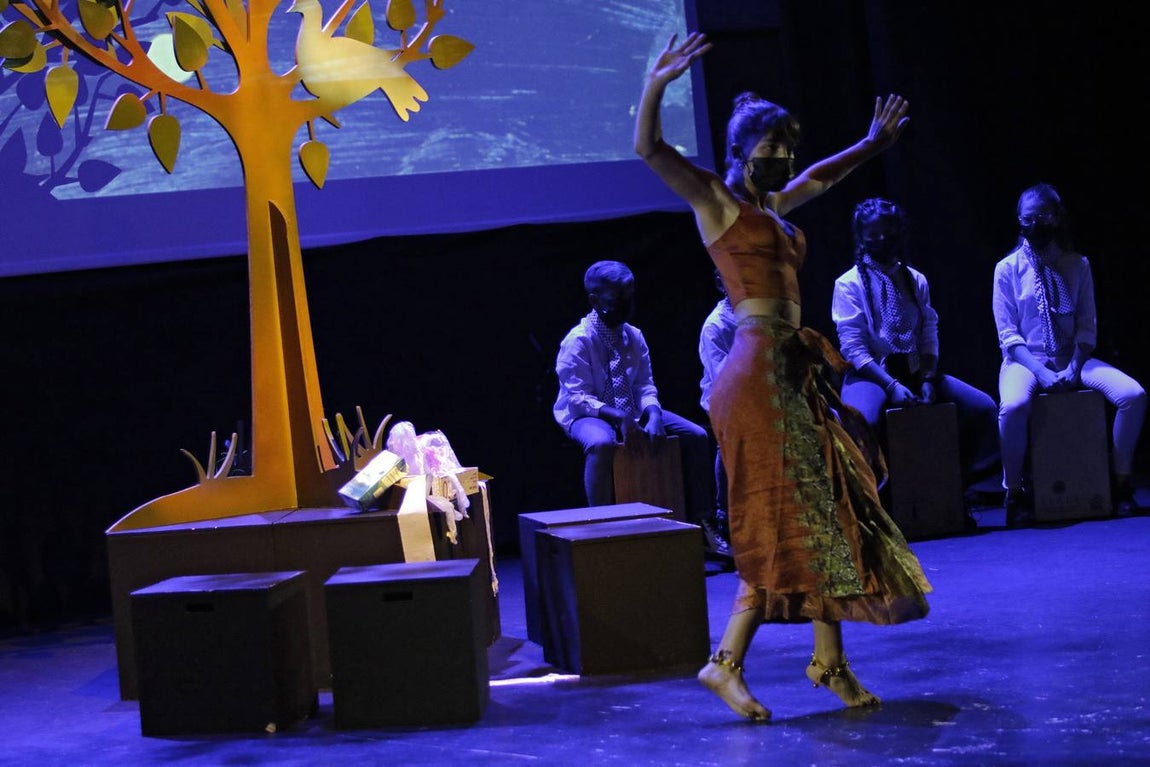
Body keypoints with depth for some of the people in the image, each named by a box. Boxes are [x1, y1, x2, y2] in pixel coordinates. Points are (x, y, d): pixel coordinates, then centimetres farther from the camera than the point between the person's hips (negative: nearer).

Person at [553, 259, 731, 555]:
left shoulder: (634, 336, 3)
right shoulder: (578, 340, -15)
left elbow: (645, 387, 3)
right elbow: (577, 397, -20)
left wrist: (653, 414, -20)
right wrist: (618, 417, -34)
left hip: (631, 413, 6)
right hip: (588, 415, -6)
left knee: (696, 436, -7)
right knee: (601, 443, -42)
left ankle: (702, 524, 0)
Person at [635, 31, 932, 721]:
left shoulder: (772, 206, 19)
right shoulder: (715, 198, -3)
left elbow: (819, 177, 40)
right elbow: (648, 148, -17)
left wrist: (873, 143, 47)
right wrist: (655, 87, -32)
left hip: (792, 373, 9)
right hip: (758, 371, -9)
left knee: (823, 514, 8)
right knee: (788, 521, -8)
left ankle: (830, 661, 13)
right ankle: (726, 665, -2)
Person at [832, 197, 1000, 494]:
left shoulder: (916, 280, 13)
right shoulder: (849, 284, -2)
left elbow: (929, 337, 8)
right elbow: (853, 348, -10)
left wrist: (928, 381, -10)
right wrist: (892, 385, -22)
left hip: (915, 371, 5)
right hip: (871, 374, -5)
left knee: (983, 406, -11)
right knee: (862, 421, -39)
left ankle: (960, 481, 1)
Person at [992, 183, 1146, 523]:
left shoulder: (1077, 265, 5)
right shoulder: (1007, 269, -2)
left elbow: (1086, 327, 3)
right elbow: (1008, 335, -6)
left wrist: (1074, 367, -15)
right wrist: (1041, 372, -20)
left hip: (1071, 358, 3)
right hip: (1027, 360, -3)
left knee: (1134, 395, -23)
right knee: (1013, 406, -38)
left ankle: (1122, 482, -5)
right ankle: (1014, 493, -17)